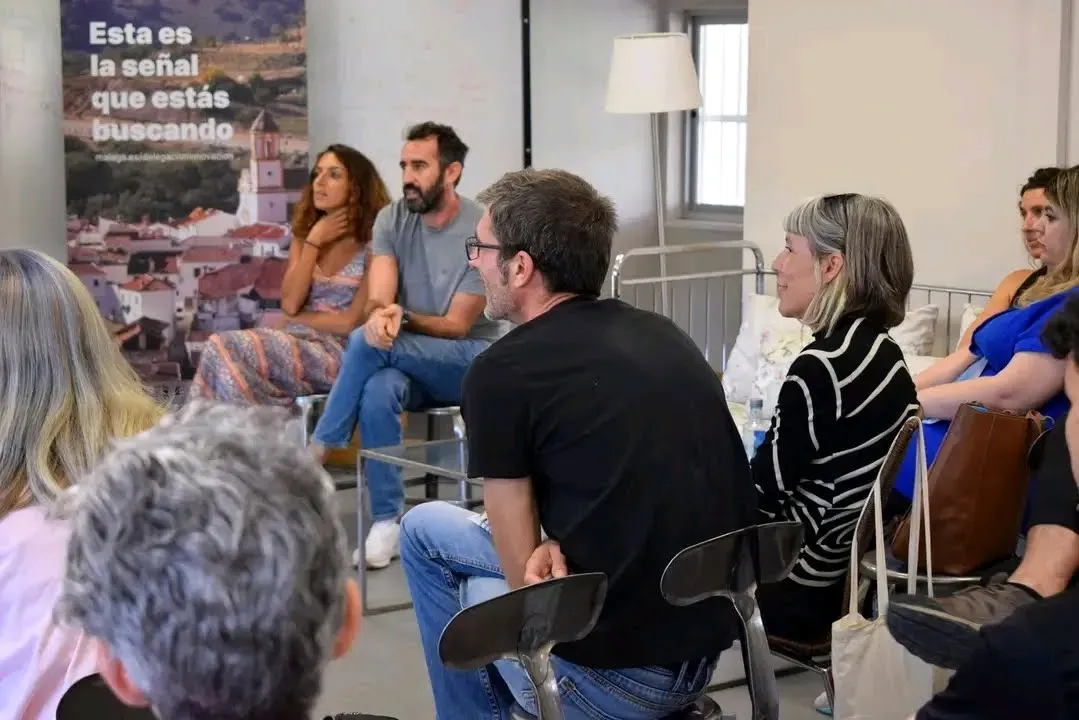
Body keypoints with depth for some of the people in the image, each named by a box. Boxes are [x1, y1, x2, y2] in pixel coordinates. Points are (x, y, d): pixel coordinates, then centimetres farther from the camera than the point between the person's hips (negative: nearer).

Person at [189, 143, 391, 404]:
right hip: (298, 343, 6)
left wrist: (294, 321, 1)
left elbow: (353, 321, -8)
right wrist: (313, 242, -2)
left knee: (226, 348, -27)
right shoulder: (303, 237, 16)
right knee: (221, 347, -27)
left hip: (343, 352, -6)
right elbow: (290, 304, 1)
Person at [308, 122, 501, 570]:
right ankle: (386, 522, -26)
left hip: (469, 361, -3)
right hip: (408, 362, 4)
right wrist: (382, 314, -36)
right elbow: (376, 300, -12)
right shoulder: (391, 220, 0)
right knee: (377, 391, -33)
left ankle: (315, 455, -20)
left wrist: (400, 316, -29)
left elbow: (457, 326, -14)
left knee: (368, 342, -30)